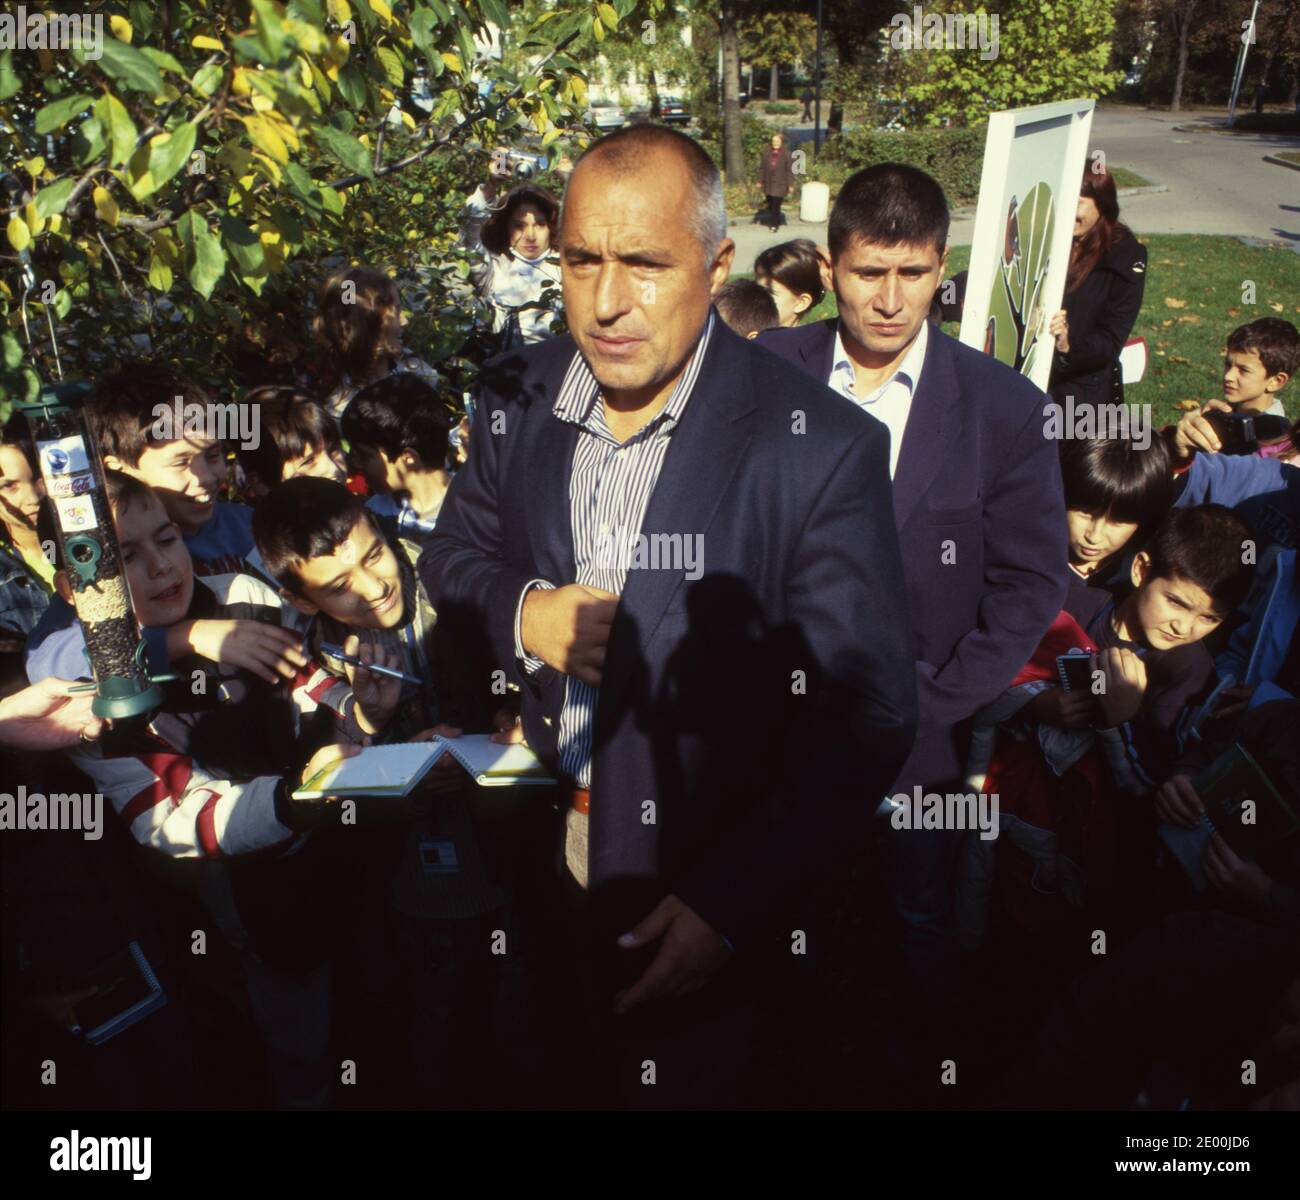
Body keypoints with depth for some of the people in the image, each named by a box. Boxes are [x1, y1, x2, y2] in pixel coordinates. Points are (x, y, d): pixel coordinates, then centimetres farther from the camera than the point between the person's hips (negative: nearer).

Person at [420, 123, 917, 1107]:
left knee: (680, 1078, 19)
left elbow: (867, 719, -18)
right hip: (526, 866, 4)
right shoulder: (519, 396, -6)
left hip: (699, 887, -3)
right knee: (570, 1078, 25)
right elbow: (454, 554, 8)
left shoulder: (823, 449, -21)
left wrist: (729, 905, -21)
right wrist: (521, 612, -16)